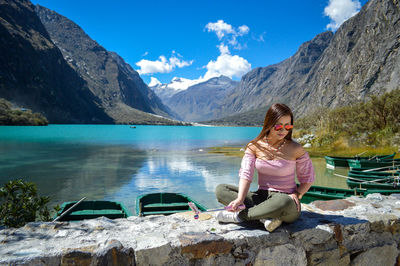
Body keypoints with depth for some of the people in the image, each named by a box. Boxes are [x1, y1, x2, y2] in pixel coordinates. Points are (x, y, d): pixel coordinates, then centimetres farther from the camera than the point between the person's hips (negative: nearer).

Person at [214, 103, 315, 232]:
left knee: (284, 202, -41)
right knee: (220, 189, -15)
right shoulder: (254, 146, -1)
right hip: (261, 198, 3)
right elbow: (245, 174, -11)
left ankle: (238, 216, -21)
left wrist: (297, 194, -10)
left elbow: (308, 178, 8)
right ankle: (266, 217, -28)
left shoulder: (295, 149, -5)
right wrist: (240, 199, -27)